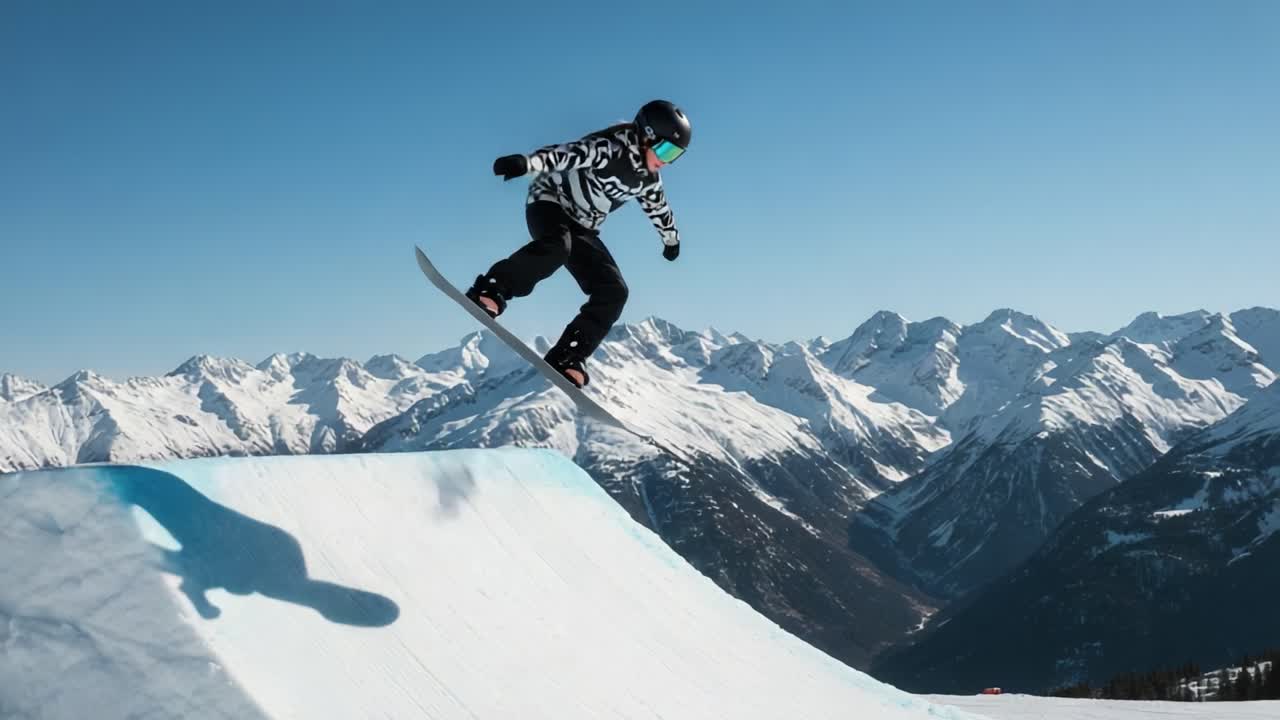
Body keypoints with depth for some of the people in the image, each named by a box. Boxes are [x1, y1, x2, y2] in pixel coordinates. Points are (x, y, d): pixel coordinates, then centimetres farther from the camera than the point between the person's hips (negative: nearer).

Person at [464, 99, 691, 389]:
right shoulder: (613, 147, -20)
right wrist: (528, 163, -55)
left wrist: (671, 239, 43)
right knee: (555, 246, -42)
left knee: (613, 291, -9)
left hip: (581, 229, 8)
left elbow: (658, 207, 26)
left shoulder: (648, 178, 5)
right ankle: (490, 291, -33)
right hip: (549, 201, -8)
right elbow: (571, 153, -37)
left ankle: (566, 357, -10)